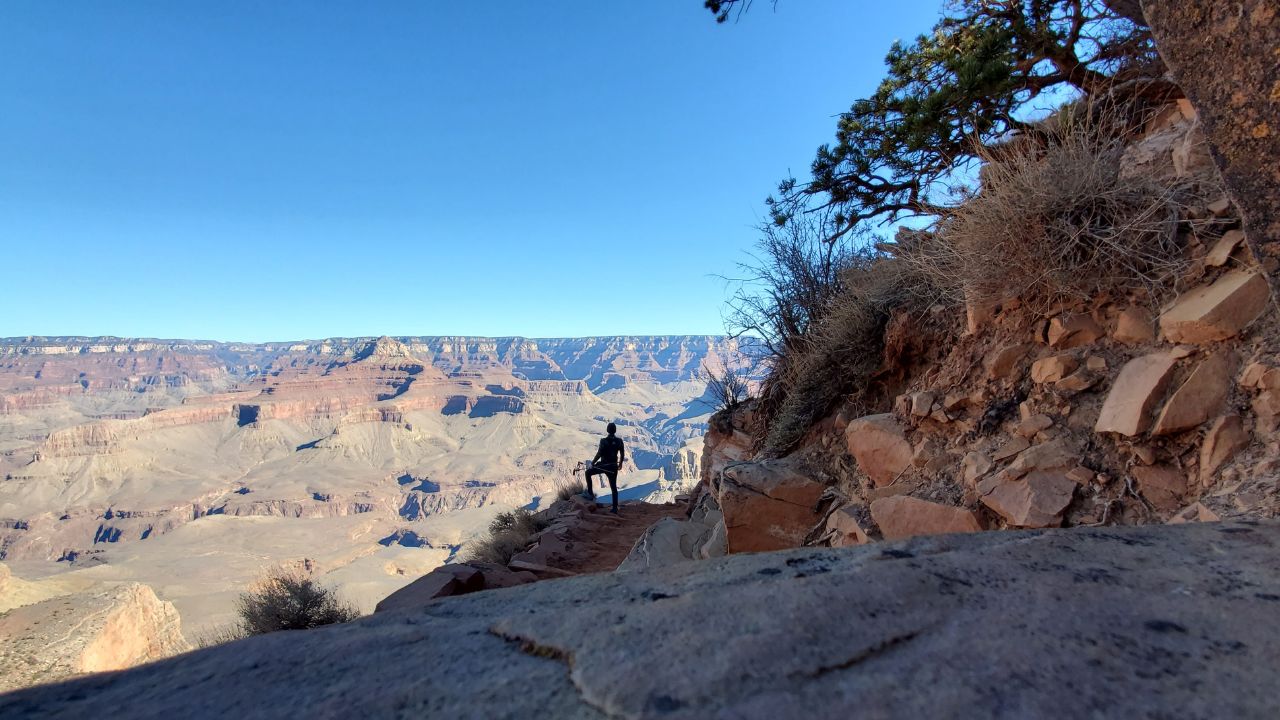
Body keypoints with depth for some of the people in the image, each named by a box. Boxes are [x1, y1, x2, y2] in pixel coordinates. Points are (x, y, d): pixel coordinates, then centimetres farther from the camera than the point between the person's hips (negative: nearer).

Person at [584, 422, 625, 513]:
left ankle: (590, 493, 16)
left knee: (588, 472, 20)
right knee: (613, 487, 12)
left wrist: (593, 462, -6)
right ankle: (615, 508, 12)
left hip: (603, 465, -4)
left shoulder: (604, 441, -15)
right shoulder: (619, 441, -1)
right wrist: (620, 464, 21)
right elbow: (622, 454, 6)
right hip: (613, 467, 4)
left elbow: (599, 454, -19)